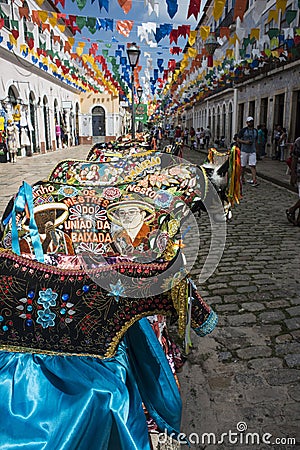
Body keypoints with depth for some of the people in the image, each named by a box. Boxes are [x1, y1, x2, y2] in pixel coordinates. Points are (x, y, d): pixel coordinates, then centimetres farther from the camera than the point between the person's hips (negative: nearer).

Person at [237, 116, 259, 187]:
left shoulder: (255, 131, 11)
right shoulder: (243, 130, -2)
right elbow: (238, 139, -1)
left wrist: (255, 148, 14)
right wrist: (245, 142, -15)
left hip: (252, 151, 2)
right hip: (244, 151, -2)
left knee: (253, 165, -7)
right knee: (243, 165, 6)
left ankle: (254, 180, -13)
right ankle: (242, 178, 24)